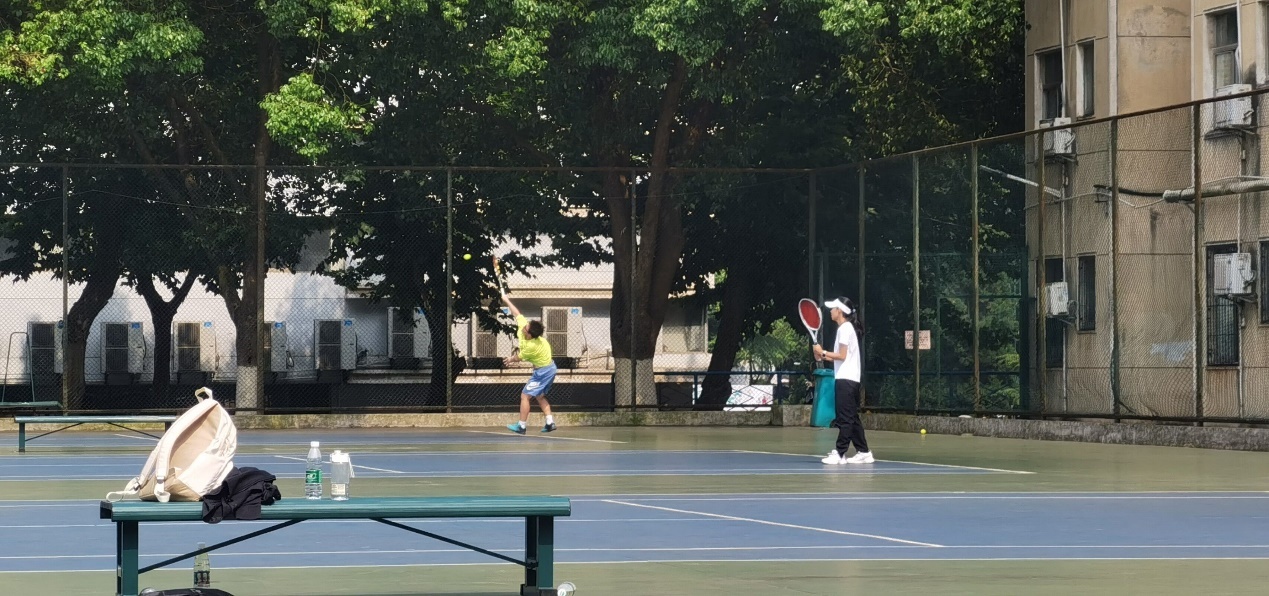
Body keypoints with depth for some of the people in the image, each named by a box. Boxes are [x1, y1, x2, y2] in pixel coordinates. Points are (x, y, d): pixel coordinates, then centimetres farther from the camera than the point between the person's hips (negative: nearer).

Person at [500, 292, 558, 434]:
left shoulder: (531, 347, -32)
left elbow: (519, 357, -11)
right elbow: (517, 314, 4)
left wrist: (511, 359, 10)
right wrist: (507, 301, 10)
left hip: (543, 371, -10)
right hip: (549, 368, 10)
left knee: (525, 395, -5)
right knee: (539, 396, 18)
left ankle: (522, 426, -1)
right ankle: (550, 423, 12)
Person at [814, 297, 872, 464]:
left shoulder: (845, 329, -12)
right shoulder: (847, 328, 17)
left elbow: (842, 356, -16)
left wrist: (823, 352, -9)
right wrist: (825, 357, 8)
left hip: (846, 380, -10)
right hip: (849, 379, 10)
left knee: (845, 418, -10)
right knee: (852, 418, 10)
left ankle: (840, 454, -11)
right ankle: (863, 452, 11)